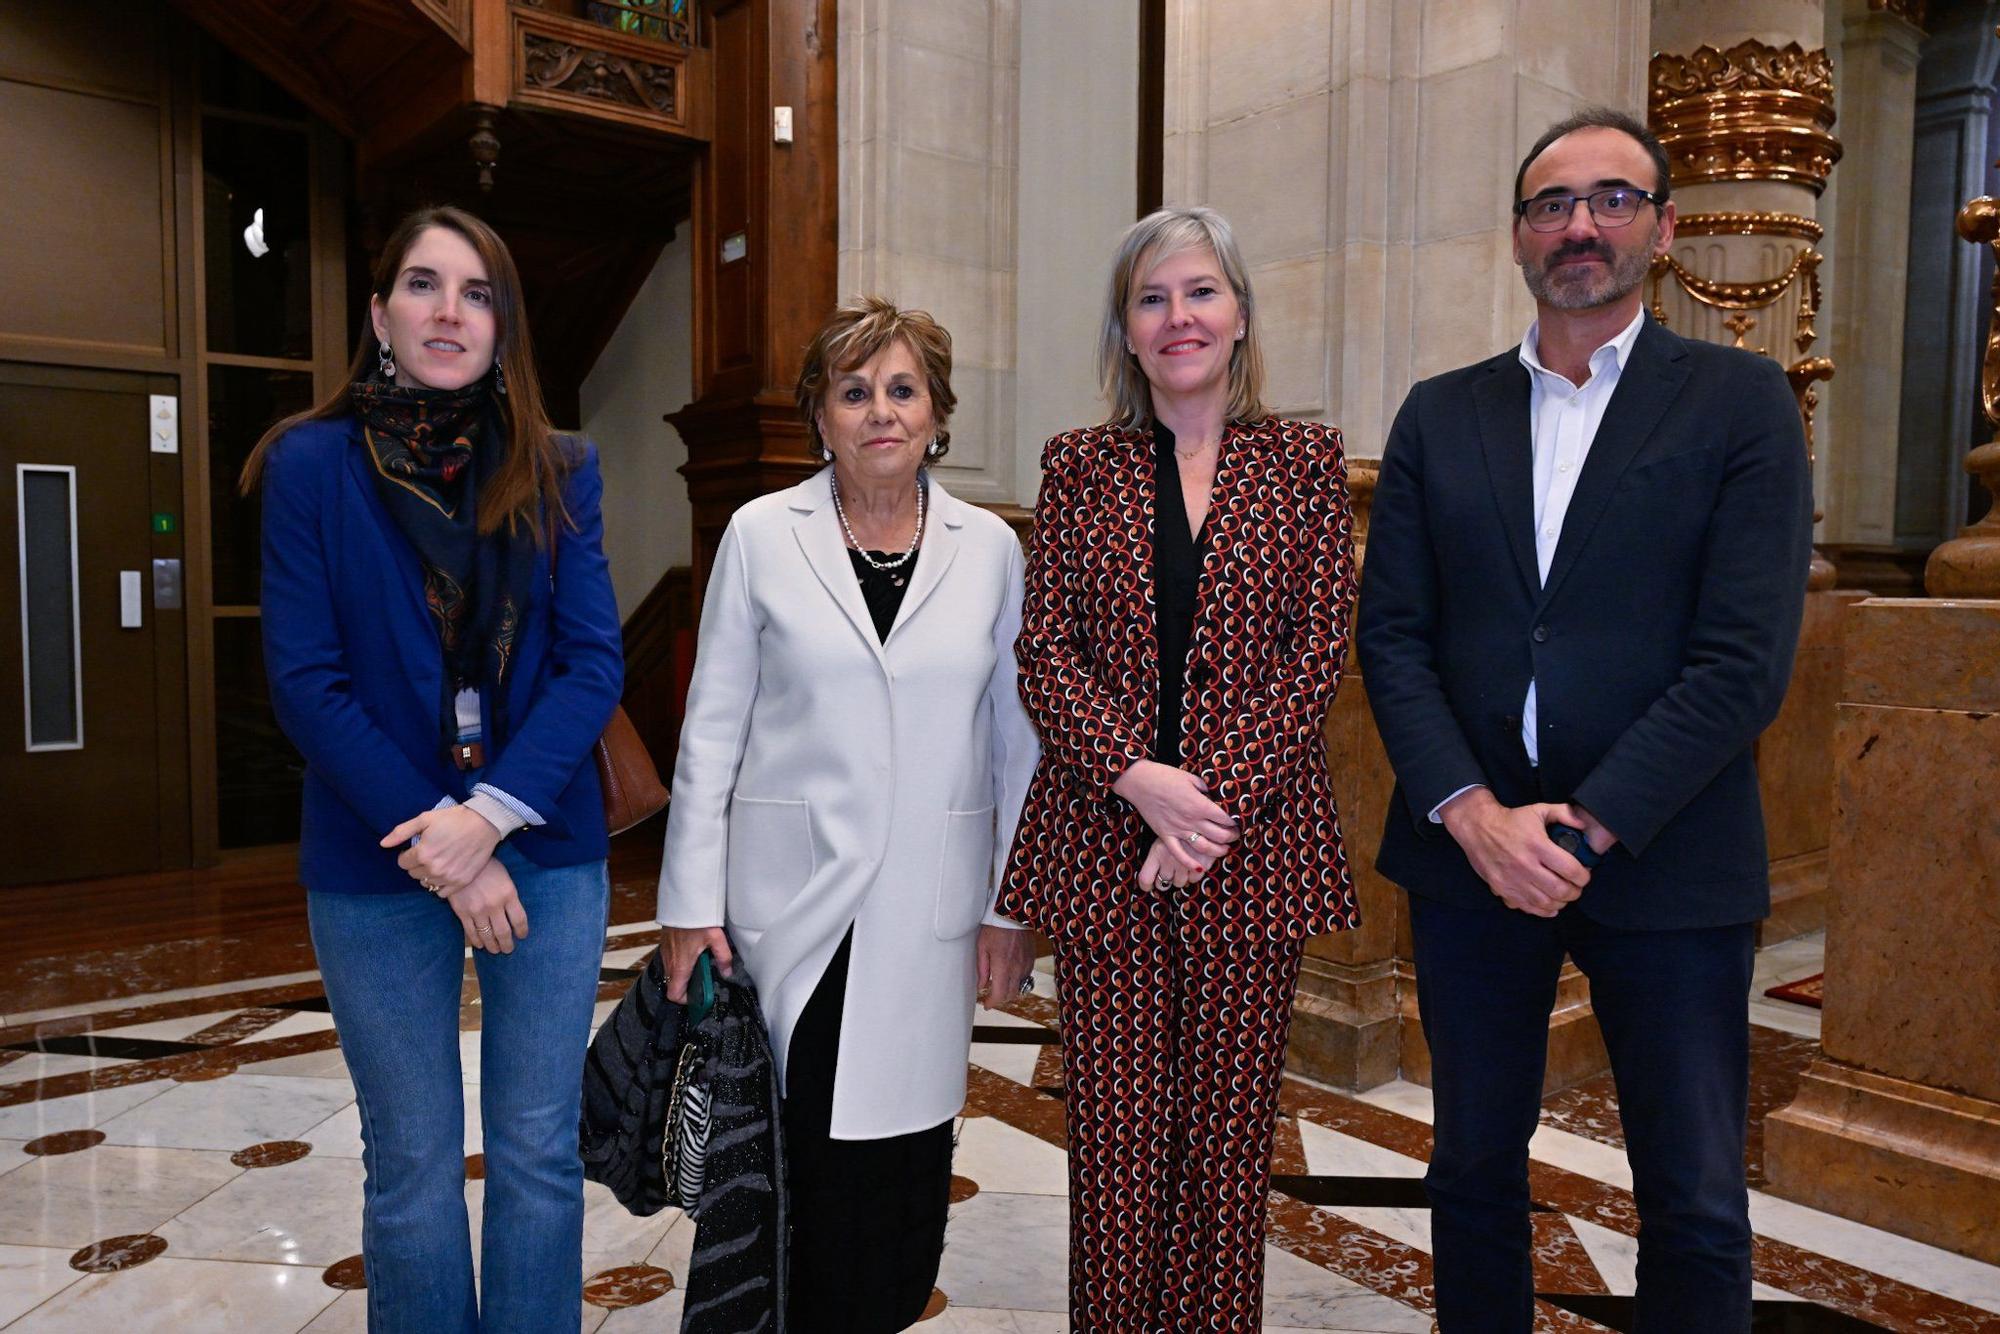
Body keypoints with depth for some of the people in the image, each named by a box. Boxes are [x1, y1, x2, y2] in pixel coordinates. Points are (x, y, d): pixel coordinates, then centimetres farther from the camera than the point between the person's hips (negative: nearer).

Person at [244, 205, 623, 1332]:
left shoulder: (557, 472, 4)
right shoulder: (312, 465, 0)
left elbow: (595, 661, -3)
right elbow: (306, 681, -6)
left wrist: (491, 814, -15)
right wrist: (436, 844, -12)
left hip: (546, 849, 1)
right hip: (377, 865, -1)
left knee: (540, 1154, 10)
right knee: (413, 1170, 11)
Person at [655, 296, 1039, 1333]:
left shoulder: (989, 548, 4)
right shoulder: (761, 536, 1)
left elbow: (1015, 735, 7)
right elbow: (712, 728, 2)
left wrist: (1012, 904, 6)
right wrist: (692, 901, -1)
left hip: (930, 900, 2)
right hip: (791, 898, -1)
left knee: (909, 1151, 6)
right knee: (804, 1148, 1)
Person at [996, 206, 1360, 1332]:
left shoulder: (1306, 462, 6)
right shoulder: (1079, 467, 8)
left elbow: (1319, 649, -1)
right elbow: (1045, 650, 2)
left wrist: (1216, 792, -12)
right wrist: (1139, 778, -13)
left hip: (1255, 838, 0)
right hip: (1104, 837, 1)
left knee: (1230, 1120, 8)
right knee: (1115, 1120, 6)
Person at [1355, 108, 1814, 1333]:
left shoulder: (1741, 401, 0)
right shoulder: (1441, 414, 8)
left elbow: (1746, 657, -9)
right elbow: (1393, 634, 1)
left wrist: (1588, 826, -15)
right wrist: (1474, 814, -12)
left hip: (1664, 856, -2)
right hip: (1469, 846, 3)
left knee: (1699, 1207, 7)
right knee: (1475, 1170, 15)